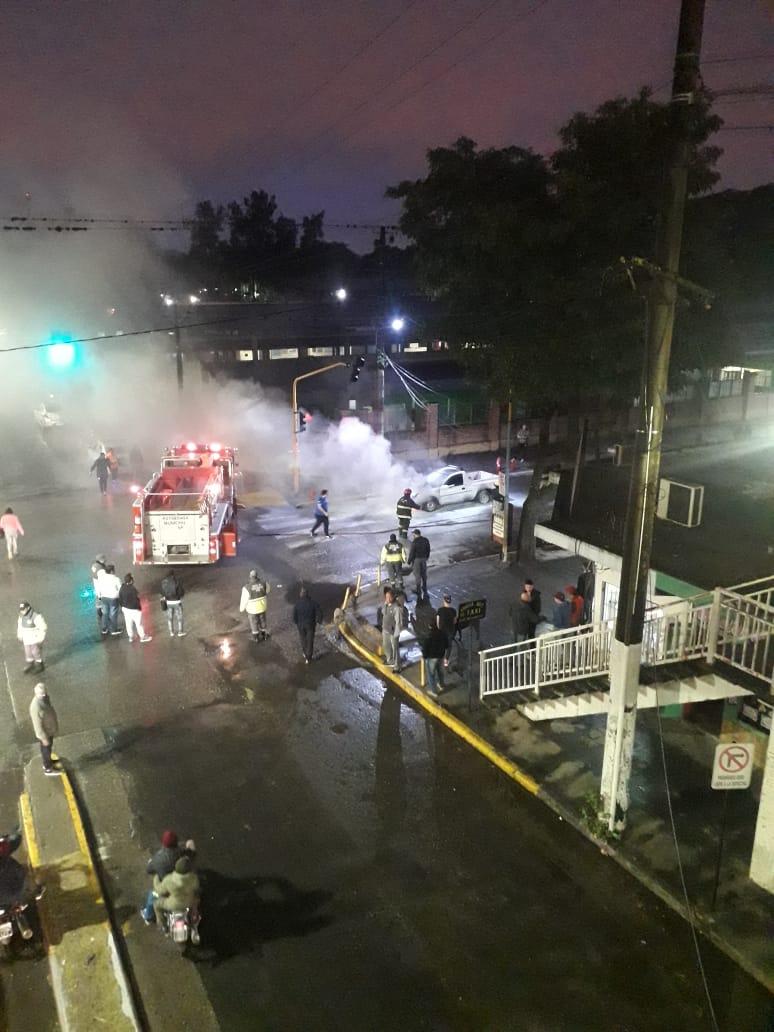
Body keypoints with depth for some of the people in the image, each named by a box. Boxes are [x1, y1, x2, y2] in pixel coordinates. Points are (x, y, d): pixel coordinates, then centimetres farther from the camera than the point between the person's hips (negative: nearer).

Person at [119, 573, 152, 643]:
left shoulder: (122, 588, -3)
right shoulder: (132, 589, -26)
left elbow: (120, 599, 5)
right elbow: (136, 599, -23)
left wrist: (122, 606, 18)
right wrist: (139, 607, -10)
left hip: (125, 608, 7)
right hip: (134, 609, -7)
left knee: (128, 623, 18)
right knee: (138, 623, 7)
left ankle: (130, 637, 30)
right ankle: (143, 637, 19)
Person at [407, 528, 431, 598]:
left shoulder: (414, 542, -20)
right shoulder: (426, 540, -2)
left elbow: (411, 553, -15)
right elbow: (428, 550, 8)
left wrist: (409, 562, -4)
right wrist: (427, 557, 23)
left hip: (416, 559, -5)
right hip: (423, 559, 5)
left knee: (417, 575, 3)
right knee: (424, 574, 19)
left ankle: (418, 592, 7)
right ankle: (424, 589, 31)